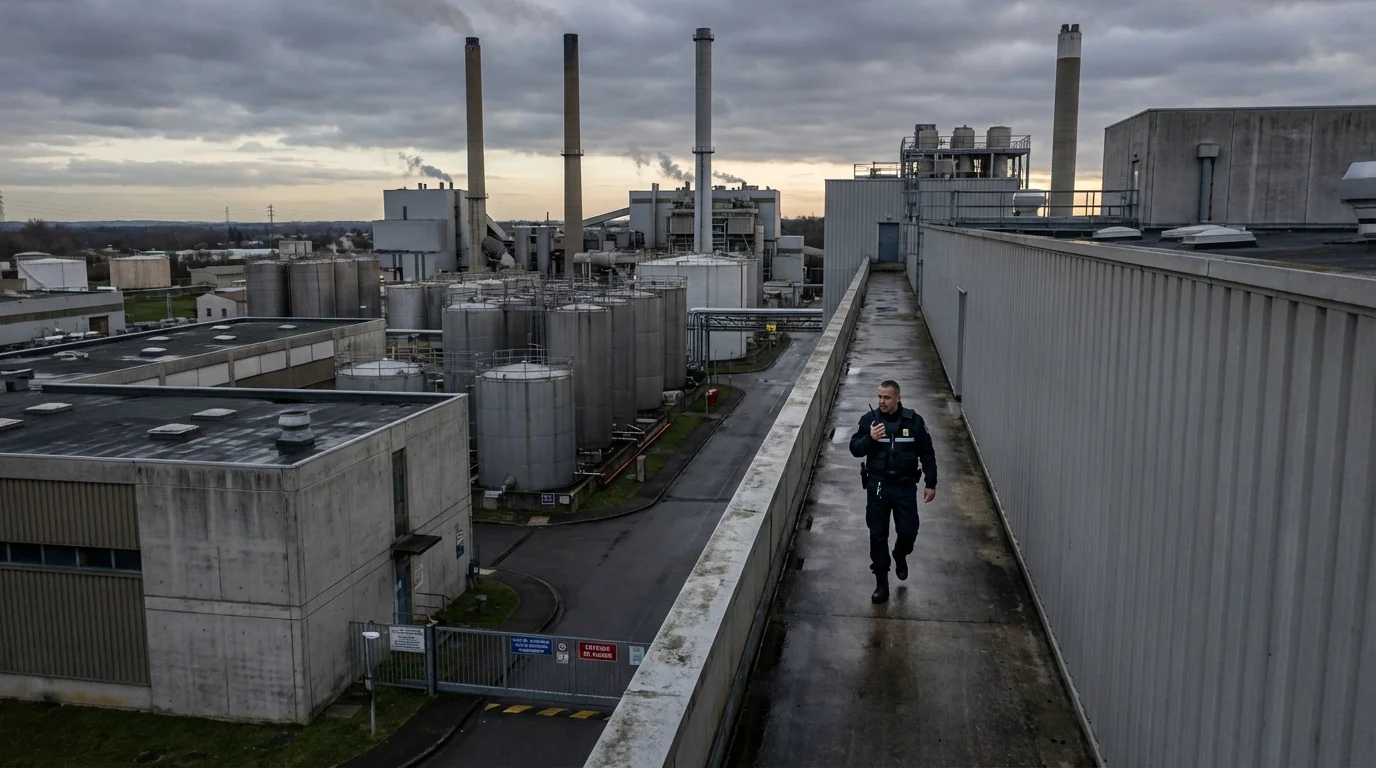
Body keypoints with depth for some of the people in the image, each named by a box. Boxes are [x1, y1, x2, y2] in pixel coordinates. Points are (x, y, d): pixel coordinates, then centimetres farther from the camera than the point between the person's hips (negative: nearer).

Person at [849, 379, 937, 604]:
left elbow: (927, 454, 2)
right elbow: (855, 449, -5)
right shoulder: (869, 419, -4)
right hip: (877, 485, 0)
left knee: (908, 531, 0)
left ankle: (900, 556, 36)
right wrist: (870, 438, -24)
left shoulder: (914, 421, -5)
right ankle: (881, 584, 16)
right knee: (878, 534, 4)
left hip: (905, 486, 0)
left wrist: (930, 483, 0)